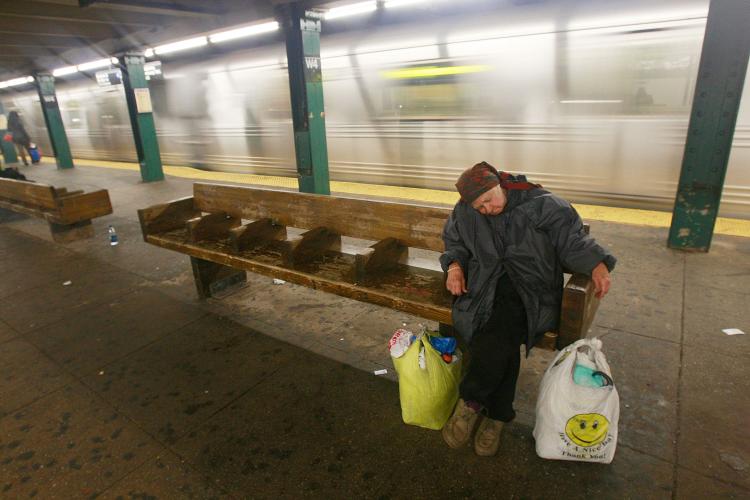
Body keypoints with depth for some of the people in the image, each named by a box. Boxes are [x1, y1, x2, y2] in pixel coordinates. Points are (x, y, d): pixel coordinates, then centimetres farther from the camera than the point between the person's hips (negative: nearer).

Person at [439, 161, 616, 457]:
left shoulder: (538, 203, -3)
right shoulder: (465, 213, 5)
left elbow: (571, 237, 1)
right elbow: (454, 242, 20)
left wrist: (597, 264, -13)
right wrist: (455, 265, 0)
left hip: (530, 287, -1)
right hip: (486, 284, 2)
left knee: (502, 327, -31)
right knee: (503, 337, -27)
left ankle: (471, 402, -15)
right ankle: (495, 415, -10)